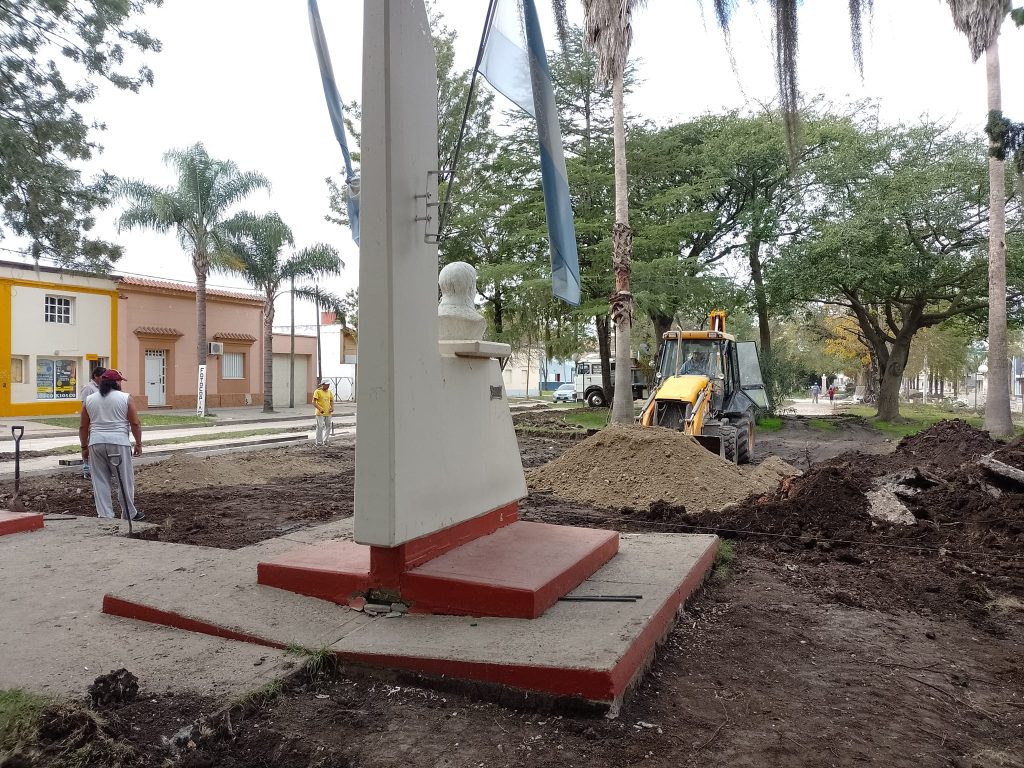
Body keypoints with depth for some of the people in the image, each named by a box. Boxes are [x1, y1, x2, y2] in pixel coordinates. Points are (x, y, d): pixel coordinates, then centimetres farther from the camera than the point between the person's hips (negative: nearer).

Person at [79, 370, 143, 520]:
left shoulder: (89, 400, 10)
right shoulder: (125, 398, -1)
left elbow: (83, 427, 11)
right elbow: (135, 423, -4)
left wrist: (84, 447, 18)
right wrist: (138, 443, 3)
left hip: (96, 443, 3)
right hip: (119, 443, -3)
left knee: (100, 481, 8)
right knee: (125, 480, 6)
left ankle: (104, 515, 6)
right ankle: (129, 514, 14)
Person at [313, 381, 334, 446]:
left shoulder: (329, 392, 11)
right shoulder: (317, 391, -8)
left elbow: (331, 401, 18)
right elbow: (313, 402, -11)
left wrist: (332, 407, -1)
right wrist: (320, 409, -22)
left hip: (328, 413, 6)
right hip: (320, 413, -6)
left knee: (328, 426, 9)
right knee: (320, 427, -5)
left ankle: (325, 441, 22)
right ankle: (319, 442, 1)